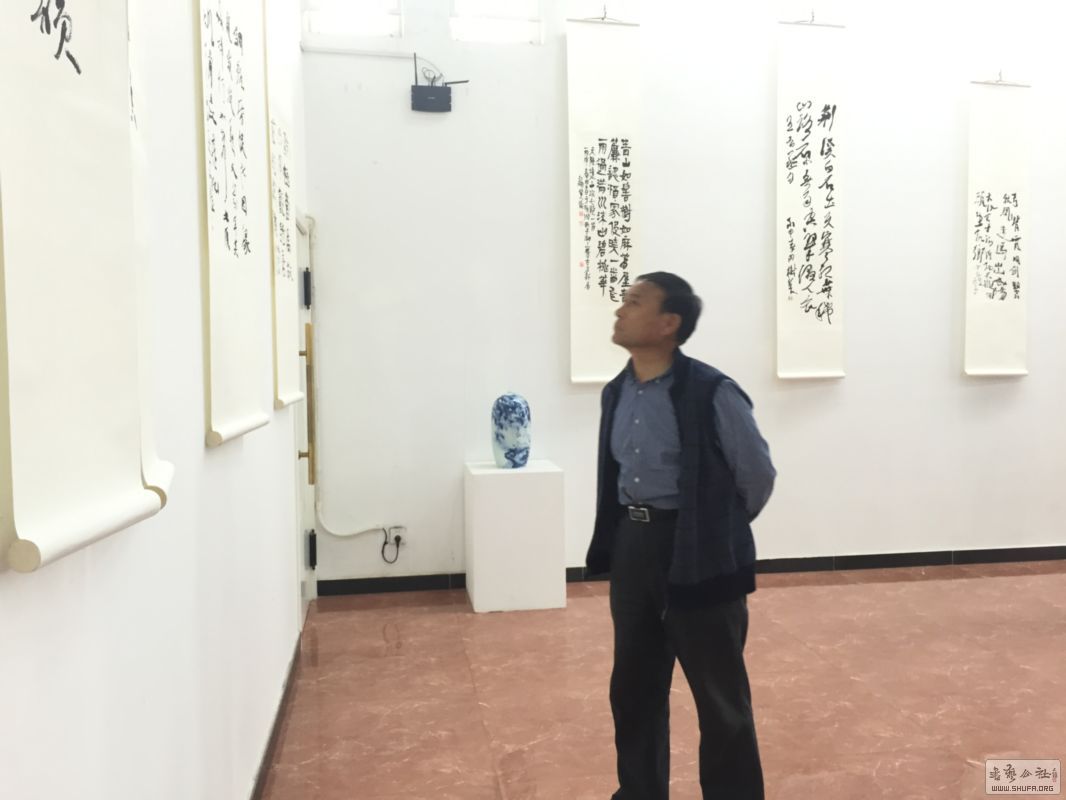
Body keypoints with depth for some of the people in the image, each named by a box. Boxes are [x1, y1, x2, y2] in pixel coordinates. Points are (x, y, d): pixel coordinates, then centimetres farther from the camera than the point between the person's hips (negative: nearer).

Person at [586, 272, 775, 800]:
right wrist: (637, 527, 15)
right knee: (633, 684, 19)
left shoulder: (713, 395, -17)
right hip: (631, 547, 7)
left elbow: (759, 477, -5)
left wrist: (717, 530, 8)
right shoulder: (617, 393, 3)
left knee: (719, 695, 10)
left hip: (698, 553, -6)